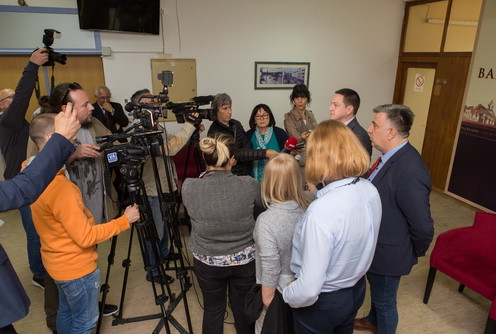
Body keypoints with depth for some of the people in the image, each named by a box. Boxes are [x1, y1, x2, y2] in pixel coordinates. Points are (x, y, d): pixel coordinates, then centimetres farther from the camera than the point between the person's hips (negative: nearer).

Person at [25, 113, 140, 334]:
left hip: (57, 263, 9)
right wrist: (125, 220, -17)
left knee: (66, 313, 27)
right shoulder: (59, 186, -32)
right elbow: (86, 237, -27)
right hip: (76, 267, -8)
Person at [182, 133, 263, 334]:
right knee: (243, 309, 22)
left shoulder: (189, 187, -22)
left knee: (213, 310, 23)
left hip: (207, 262, 1)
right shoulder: (249, 185, -22)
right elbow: (262, 203, 0)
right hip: (245, 260, 0)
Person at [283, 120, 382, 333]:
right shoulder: (371, 191, -13)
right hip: (357, 289, 6)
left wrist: (287, 295, -11)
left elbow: (309, 290, -31)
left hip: (323, 302, -6)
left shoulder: (321, 212, -37)